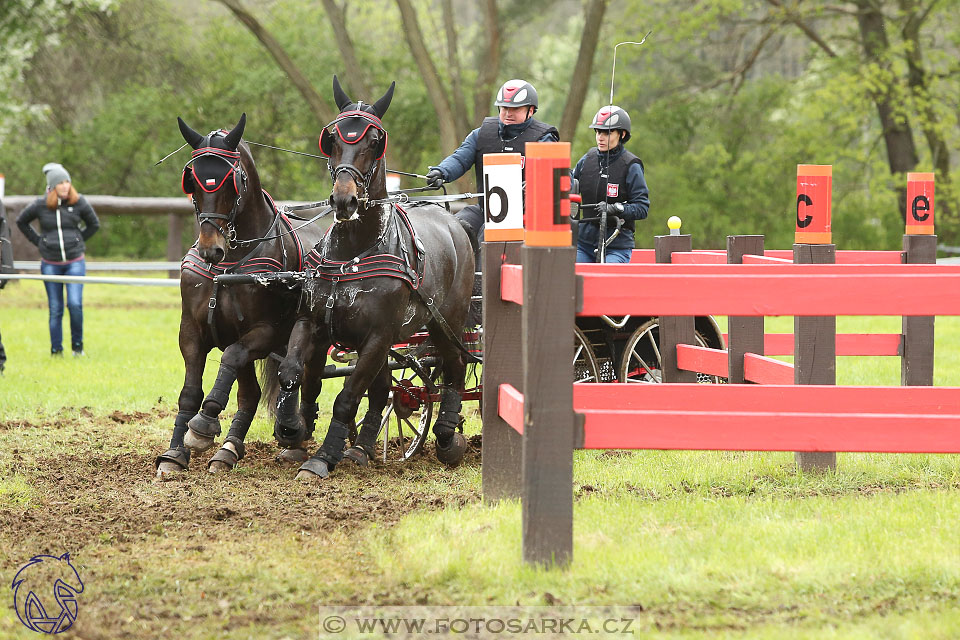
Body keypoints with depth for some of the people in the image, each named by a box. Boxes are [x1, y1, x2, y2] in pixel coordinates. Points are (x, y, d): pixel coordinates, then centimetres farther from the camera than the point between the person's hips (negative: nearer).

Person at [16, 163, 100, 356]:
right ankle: (56, 350, 12)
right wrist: (38, 241, 6)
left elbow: (94, 224, 13)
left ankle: (77, 344, 6)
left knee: (75, 303, -14)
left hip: (75, 262, 0)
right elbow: (21, 222, 13)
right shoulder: (40, 205, -3)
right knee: (55, 309, 3)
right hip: (50, 264, 0)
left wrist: (78, 240, 5)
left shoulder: (79, 203, -2)